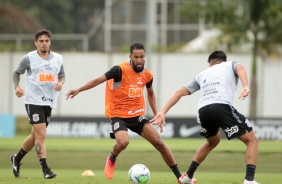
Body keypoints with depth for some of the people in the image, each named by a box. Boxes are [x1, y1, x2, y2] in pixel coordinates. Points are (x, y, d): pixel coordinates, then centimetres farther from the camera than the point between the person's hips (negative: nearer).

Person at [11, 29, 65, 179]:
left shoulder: (58, 58, 7)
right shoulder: (28, 58, -3)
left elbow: (62, 75, 17)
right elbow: (17, 72, 8)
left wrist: (60, 83, -6)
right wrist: (17, 87, -9)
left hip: (49, 102, 5)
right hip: (33, 101, -5)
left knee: (35, 135, 14)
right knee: (41, 134, -14)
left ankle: (17, 159, 36)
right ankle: (45, 169, -12)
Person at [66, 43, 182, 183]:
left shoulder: (147, 75, 3)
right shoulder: (120, 70, -16)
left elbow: (150, 94, 22)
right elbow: (97, 81, -15)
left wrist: (156, 115, 17)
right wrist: (78, 90, -25)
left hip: (138, 115, 5)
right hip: (118, 115, -5)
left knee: (159, 142, -5)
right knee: (123, 142, -32)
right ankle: (111, 160, 5)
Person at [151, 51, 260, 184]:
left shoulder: (203, 74, 35)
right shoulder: (231, 65, 26)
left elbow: (180, 92, 28)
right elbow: (240, 68, -1)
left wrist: (162, 112, 26)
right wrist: (245, 87, -19)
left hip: (203, 111, 5)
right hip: (222, 107, -5)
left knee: (213, 141, 34)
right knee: (252, 141, 5)